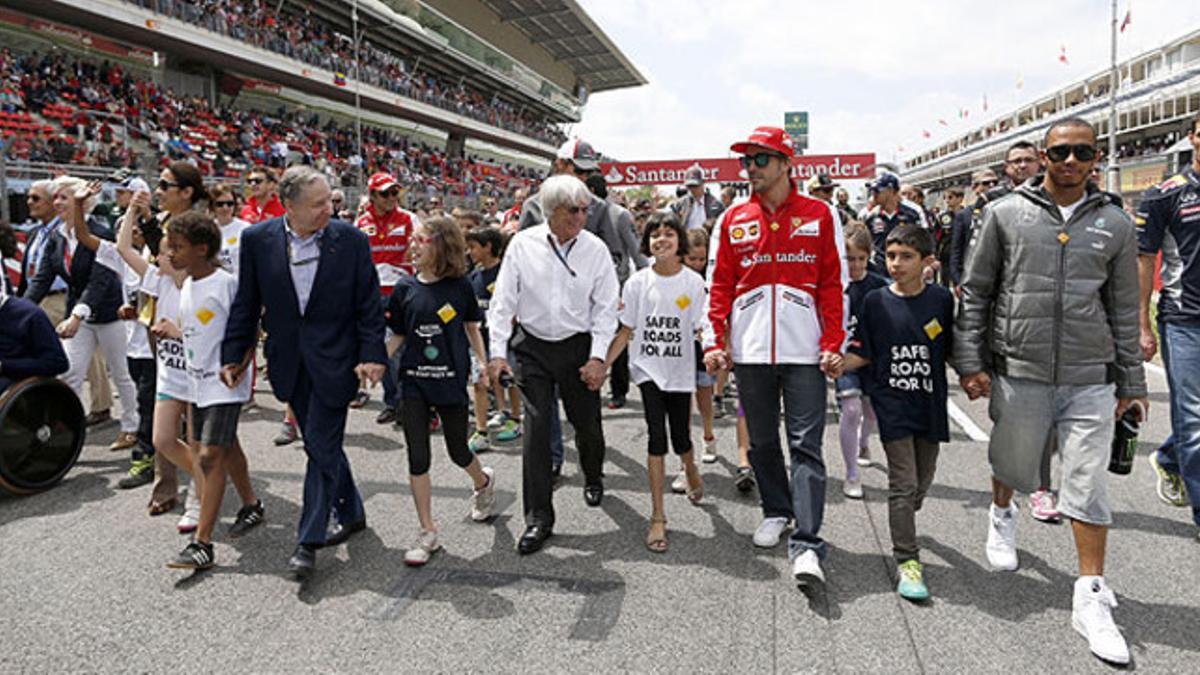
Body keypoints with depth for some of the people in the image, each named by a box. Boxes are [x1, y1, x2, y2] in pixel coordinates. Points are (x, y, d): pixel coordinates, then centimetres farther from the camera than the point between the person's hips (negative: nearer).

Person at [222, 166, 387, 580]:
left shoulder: (351, 240, -7)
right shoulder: (257, 240, -2)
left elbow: (369, 305, -3)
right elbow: (246, 303, 5)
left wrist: (372, 355, -10)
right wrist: (233, 355, 4)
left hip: (333, 360, -3)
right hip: (289, 361, 3)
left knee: (321, 447, -3)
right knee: (322, 443, 14)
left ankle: (309, 542, 6)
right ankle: (351, 513, 34)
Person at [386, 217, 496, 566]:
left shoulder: (460, 287, -4)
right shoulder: (405, 288, 0)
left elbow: (472, 329, 9)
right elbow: (398, 337, 6)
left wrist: (483, 366, 1)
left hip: (451, 380, -1)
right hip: (414, 382, 2)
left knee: (458, 451, 10)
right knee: (417, 458, 1)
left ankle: (484, 481, 46)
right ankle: (428, 533, 13)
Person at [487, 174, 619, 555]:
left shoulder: (595, 249, -4)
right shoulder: (523, 244, -6)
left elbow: (605, 307, -1)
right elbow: (503, 300, -3)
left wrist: (598, 356, -8)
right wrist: (498, 351, -8)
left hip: (578, 346, 1)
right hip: (532, 347, 0)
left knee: (586, 422, 11)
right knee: (536, 427, -4)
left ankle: (593, 478, 45)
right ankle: (538, 517, 5)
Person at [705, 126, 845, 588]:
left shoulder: (820, 215, 4)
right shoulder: (733, 220, 10)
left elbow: (834, 285, 3)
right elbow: (719, 285, 9)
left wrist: (834, 344, -5)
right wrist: (716, 342, 0)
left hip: (804, 351, -3)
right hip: (750, 351, 3)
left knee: (806, 446, -4)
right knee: (761, 441, 13)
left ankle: (807, 544, -2)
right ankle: (776, 512, 32)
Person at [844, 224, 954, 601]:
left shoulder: (942, 300, 1)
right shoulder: (876, 301, -3)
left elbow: (953, 351, 9)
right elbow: (862, 355, 0)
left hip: (929, 404, 3)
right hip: (891, 403, -3)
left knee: (923, 481, 15)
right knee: (903, 482, -5)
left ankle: (903, 524, 44)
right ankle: (907, 562, 1)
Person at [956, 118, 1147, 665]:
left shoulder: (1115, 225, 7)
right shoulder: (1005, 214, 1)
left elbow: (1124, 311, 11)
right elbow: (974, 293, 2)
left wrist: (1131, 383, 11)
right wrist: (970, 363, -4)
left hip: (1090, 380, 1)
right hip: (1018, 374, -1)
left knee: (1088, 485, 2)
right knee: (1012, 465, 15)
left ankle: (1091, 600, 13)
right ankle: (1002, 516, 48)